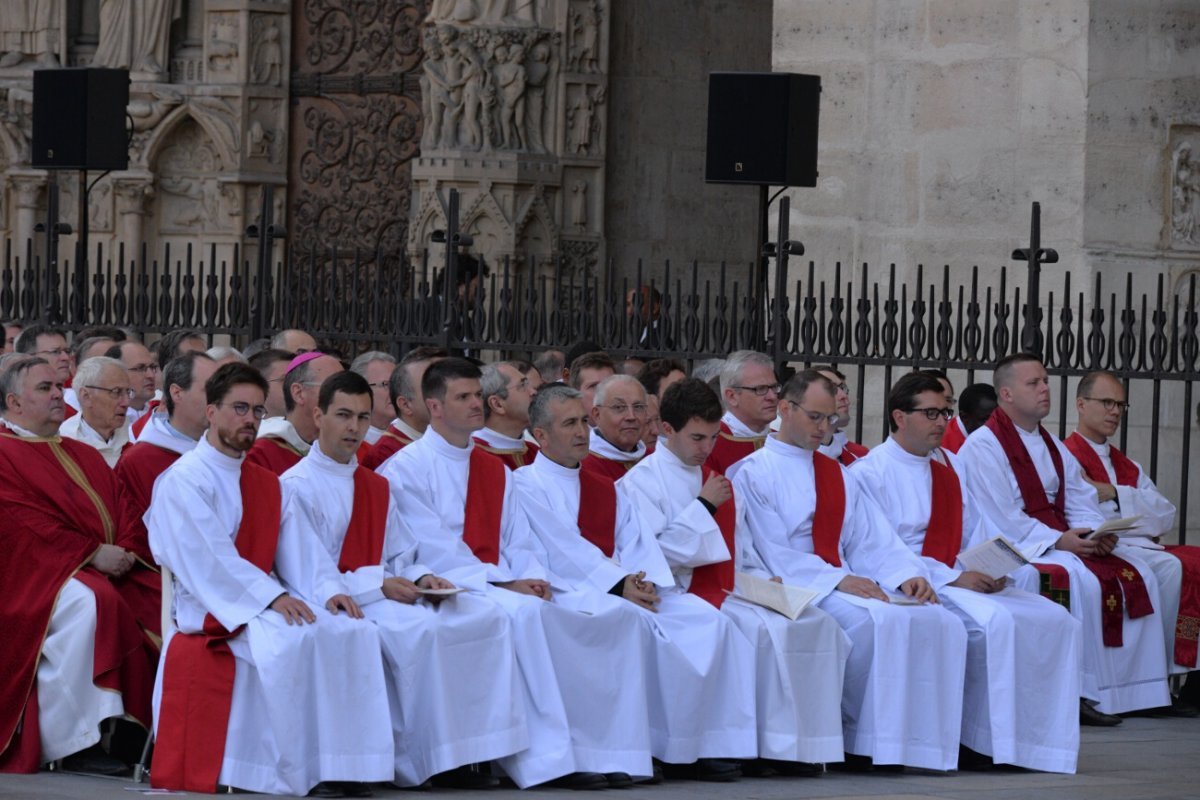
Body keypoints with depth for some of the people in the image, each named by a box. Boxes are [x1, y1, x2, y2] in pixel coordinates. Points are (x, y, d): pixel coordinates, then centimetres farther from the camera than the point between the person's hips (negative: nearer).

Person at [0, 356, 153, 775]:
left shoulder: (84, 456, 23)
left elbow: (117, 519, 17)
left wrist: (119, 556, -5)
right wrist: (92, 553, -17)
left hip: (93, 572, 7)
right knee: (84, 602, -35)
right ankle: (78, 742, -34)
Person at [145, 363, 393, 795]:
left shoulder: (266, 484, 18)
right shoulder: (183, 480, -6)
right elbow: (210, 558, -17)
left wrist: (326, 591, -10)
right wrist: (271, 597, -26)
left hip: (263, 606, 7)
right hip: (210, 613, -7)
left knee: (354, 631, -17)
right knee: (291, 642, -34)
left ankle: (339, 764, -19)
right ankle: (296, 770, -27)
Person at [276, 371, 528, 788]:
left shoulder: (375, 487, 19)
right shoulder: (295, 488, -5)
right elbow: (309, 580, -13)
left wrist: (421, 579, -4)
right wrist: (378, 585, -17)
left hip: (382, 596, 8)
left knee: (486, 616, -12)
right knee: (423, 629, -34)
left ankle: (468, 751, -15)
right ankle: (425, 760, -25)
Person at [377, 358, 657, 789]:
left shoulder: (494, 471, 21)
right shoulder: (406, 469, -2)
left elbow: (519, 544, 15)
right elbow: (435, 551, -11)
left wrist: (534, 578, -8)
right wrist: (504, 582, -17)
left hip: (505, 587, 7)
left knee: (617, 615, -11)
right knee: (524, 613, -38)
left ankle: (605, 749, -16)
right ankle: (547, 757, -38)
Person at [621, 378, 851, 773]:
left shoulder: (718, 477, 21)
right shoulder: (642, 481, -1)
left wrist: (764, 579, 3)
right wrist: (704, 506, -11)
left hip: (731, 593, 7)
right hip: (683, 596, -7)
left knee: (816, 623, -16)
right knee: (767, 629, -32)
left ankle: (806, 739, -17)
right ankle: (775, 743, -25)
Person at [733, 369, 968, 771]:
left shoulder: (838, 477, 23)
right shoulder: (754, 473, 2)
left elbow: (875, 541, 14)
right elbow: (776, 553, -9)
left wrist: (906, 574, -7)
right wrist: (838, 580, -20)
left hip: (849, 582, 6)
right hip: (795, 586, -6)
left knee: (940, 622, -20)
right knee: (876, 620, -35)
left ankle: (923, 741, -22)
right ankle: (868, 738, -22)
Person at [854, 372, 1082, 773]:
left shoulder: (951, 466, 19)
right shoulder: (872, 472, -5)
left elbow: (975, 531, 18)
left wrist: (992, 569, -6)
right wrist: (953, 578, -19)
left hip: (964, 580, 8)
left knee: (1056, 619, -11)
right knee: (996, 619, -33)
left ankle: (1044, 738, -11)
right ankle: (988, 739, -24)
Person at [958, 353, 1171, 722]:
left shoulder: (1052, 446, 19)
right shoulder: (982, 446, -8)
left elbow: (1080, 499, 13)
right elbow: (1002, 518, -17)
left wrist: (1095, 531, -9)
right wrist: (1057, 541, -23)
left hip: (1065, 542, 8)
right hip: (1016, 550, -8)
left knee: (1138, 576, -9)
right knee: (1085, 580, -32)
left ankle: (1129, 690, -12)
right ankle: (1084, 691, -25)